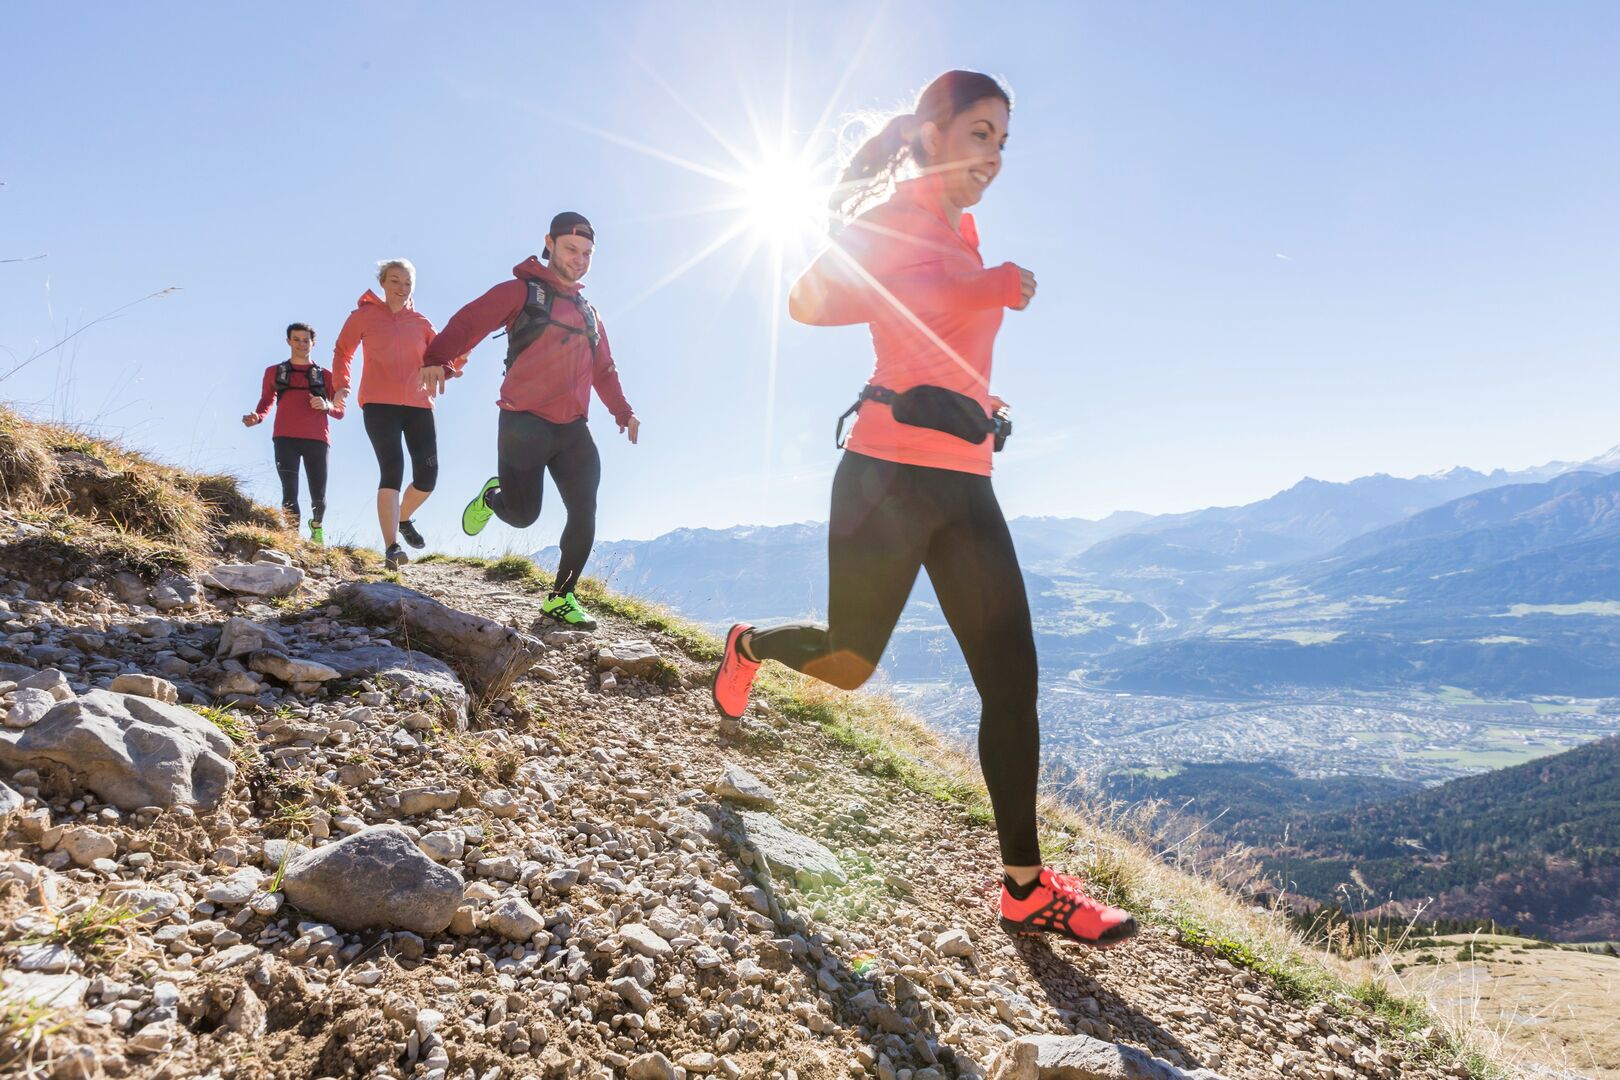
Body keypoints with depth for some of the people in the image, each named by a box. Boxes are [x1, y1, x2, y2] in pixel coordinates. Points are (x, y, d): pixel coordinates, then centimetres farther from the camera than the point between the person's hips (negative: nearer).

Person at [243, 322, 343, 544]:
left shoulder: (325, 375, 18)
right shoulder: (274, 372, 20)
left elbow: (340, 412, 15)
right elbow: (266, 403, 19)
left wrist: (326, 406, -8)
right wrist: (256, 417, -3)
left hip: (317, 439, 0)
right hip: (285, 439, 0)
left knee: (319, 496, -3)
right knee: (290, 491, -13)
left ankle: (317, 526, 25)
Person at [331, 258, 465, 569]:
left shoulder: (420, 322, 14)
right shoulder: (364, 315, 8)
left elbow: (443, 356, 12)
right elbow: (342, 351, 14)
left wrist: (456, 361, -11)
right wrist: (341, 384, -1)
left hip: (419, 405, 4)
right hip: (379, 404, -3)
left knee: (427, 476, 0)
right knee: (392, 470, -18)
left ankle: (403, 519, 31)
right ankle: (391, 547, -19)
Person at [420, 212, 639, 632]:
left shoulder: (588, 312, 21)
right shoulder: (522, 291, 1)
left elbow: (604, 370, 27)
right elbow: (468, 321, -11)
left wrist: (623, 411, 15)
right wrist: (437, 357, -28)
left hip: (572, 429, 5)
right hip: (524, 423, -5)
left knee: (584, 514, -5)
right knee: (522, 515, -6)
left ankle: (561, 597, 8)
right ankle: (491, 496, 31)